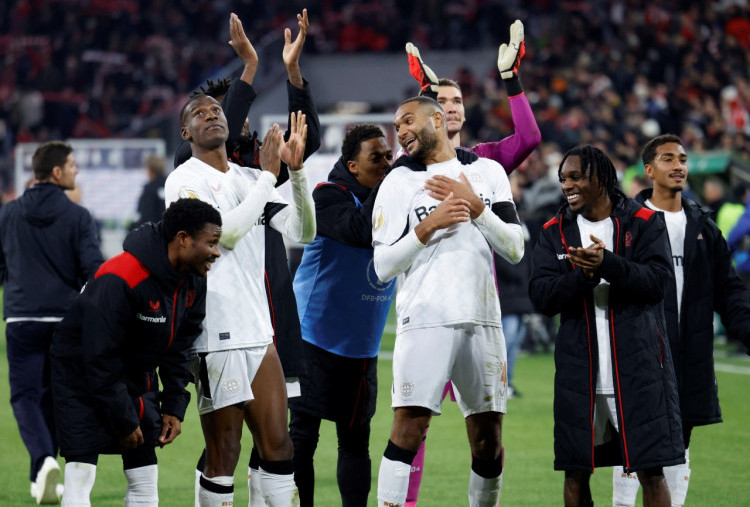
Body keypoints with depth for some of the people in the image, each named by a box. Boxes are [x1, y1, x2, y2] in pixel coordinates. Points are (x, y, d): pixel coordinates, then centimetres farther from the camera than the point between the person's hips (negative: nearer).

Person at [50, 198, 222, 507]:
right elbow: (100, 357, -27)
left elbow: (178, 350, 6)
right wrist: (123, 421, -21)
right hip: (82, 374, -8)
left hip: (138, 376, 8)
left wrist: (174, 407, -1)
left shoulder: (194, 283, -6)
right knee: (80, 478, -13)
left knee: (145, 480, 5)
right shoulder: (120, 280, -31)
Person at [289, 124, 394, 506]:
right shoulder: (329, 196, -12)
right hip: (317, 336, -6)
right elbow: (361, 231, -30)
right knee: (302, 435, -3)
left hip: (362, 345, 6)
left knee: (356, 438, 9)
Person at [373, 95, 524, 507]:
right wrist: (428, 227, -11)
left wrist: (475, 207, -5)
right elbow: (383, 266, 0)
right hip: (425, 319, -3)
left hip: (482, 320, 3)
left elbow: (514, 250, 6)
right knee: (408, 428, -12)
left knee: (488, 439, 5)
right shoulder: (399, 182, 6)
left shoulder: (488, 172, 13)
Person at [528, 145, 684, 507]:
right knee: (576, 474, 7)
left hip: (637, 366, -3)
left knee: (651, 473, -5)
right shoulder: (555, 232, 9)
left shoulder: (643, 222, 1)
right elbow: (541, 297, -1)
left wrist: (607, 265, -25)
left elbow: (658, 281, -11)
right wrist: (584, 275, -18)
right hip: (580, 371, 3)